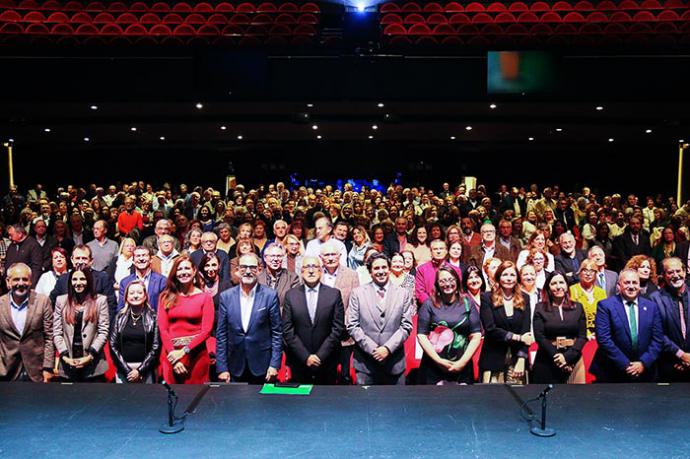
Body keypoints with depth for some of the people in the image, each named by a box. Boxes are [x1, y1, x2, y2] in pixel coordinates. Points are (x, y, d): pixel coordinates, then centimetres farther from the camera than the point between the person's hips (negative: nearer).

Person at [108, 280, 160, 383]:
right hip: (123, 370, 2)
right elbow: (113, 345, 3)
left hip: (145, 370, -1)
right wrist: (127, 370, -6)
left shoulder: (152, 317, 2)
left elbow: (155, 347, -3)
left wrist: (140, 370, -9)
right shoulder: (119, 317, 7)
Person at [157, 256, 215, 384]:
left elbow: (206, 330, -5)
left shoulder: (205, 297, 2)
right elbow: (162, 328, 0)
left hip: (196, 354, -1)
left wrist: (184, 351, -13)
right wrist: (172, 353, -11)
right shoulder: (166, 297, 7)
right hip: (171, 354, 2)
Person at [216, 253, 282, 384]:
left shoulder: (270, 295, -4)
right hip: (235, 368, 2)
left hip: (263, 368, -1)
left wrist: (274, 364, -6)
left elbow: (277, 332, -1)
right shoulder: (226, 296, 2)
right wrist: (222, 368, 0)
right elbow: (221, 334, 3)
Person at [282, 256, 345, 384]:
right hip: (299, 363, 0)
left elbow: (338, 328, -4)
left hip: (327, 363, 0)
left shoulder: (334, 294, 0)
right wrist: (305, 356, -9)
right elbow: (287, 330, -2)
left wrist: (320, 356, -9)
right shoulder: (291, 295, 1)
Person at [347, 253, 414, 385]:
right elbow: (352, 326, -1)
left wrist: (388, 348, -10)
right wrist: (372, 348, -10)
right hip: (365, 363, -1)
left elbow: (406, 326, 1)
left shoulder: (404, 294, 6)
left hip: (395, 364, 1)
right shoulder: (358, 293, 3)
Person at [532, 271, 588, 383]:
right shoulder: (540, 308, 3)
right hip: (546, 362, -1)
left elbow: (582, 336, 1)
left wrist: (567, 356, -11)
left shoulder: (578, 307, 8)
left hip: (573, 360, 1)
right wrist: (557, 357, -13)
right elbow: (539, 336, -4)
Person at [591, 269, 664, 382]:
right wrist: (625, 364, -16)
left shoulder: (652, 306, 5)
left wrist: (643, 363, -10)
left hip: (644, 373, 3)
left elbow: (658, 339, 2)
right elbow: (603, 338, -13)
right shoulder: (605, 306, -7)